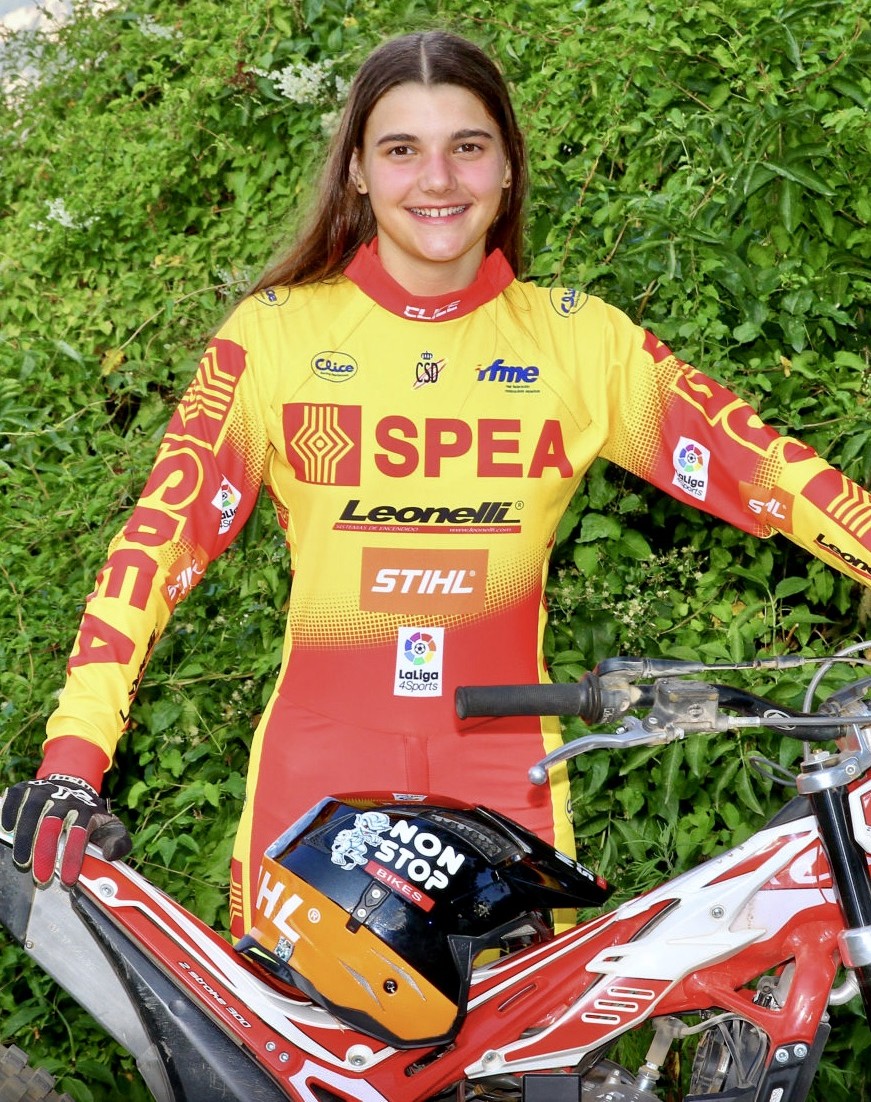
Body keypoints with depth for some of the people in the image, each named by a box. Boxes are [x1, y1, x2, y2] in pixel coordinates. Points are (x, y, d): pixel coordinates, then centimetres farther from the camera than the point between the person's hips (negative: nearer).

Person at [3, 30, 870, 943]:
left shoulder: (576, 338, 3)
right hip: (315, 764, -1)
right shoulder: (276, 333, -2)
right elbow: (160, 534, -8)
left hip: (503, 766, 1)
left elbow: (753, 462, -3)